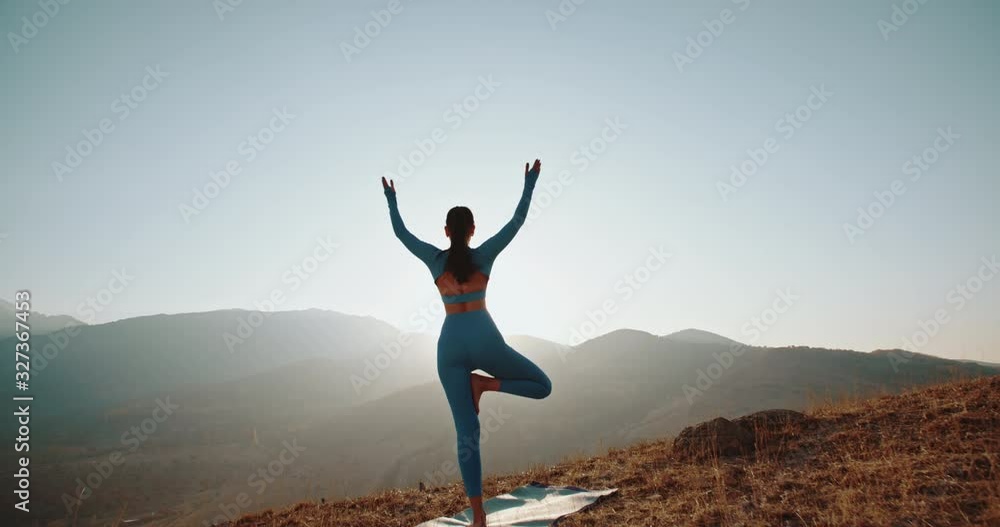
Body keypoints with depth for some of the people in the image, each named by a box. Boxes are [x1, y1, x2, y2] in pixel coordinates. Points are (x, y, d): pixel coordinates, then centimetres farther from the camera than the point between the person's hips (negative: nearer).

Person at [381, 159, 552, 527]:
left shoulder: (434, 258, 5)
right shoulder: (484, 254, 1)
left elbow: (400, 232, 19)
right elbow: (518, 221, 8)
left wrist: (391, 200, 32)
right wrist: (530, 183, 16)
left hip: (450, 346, 3)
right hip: (485, 341, -3)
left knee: (466, 434, 5)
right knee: (542, 386, 16)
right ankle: (484, 383, -7)